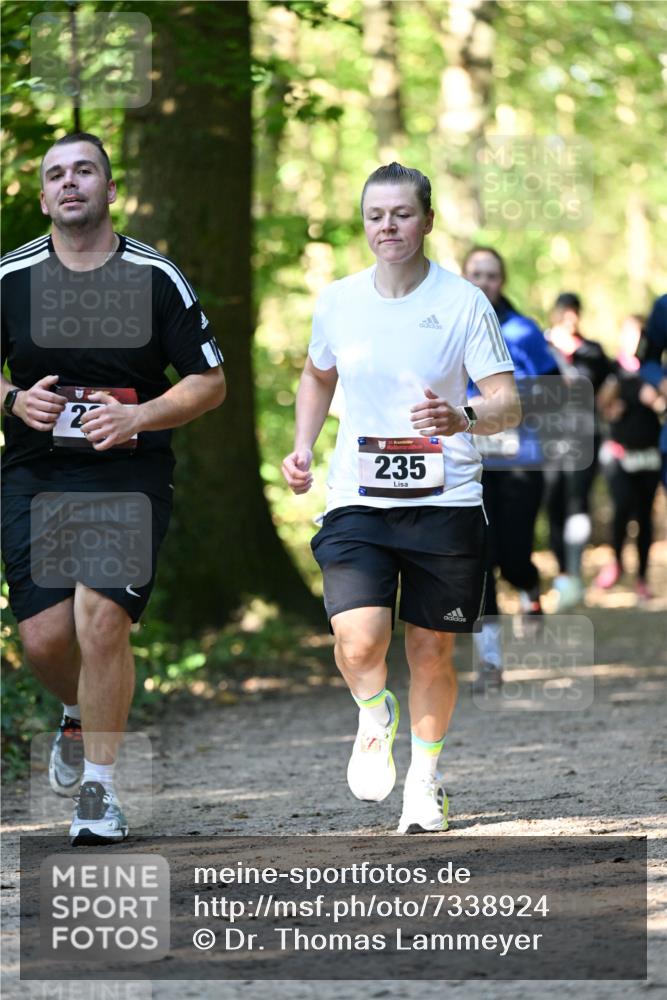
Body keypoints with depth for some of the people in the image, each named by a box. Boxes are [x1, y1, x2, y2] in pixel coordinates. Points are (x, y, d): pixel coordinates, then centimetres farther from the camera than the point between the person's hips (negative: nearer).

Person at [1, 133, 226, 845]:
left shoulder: (155, 276, -1)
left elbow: (210, 381, 3)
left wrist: (138, 417, -13)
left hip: (129, 472, -2)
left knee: (102, 616, -19)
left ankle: (98, 789, -5)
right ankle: (80, 717, 30)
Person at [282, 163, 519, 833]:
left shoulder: (463, 303, -4)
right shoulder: (337, 302, 4)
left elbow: (508, 405, -6)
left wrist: (463, 418, -27)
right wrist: (301, 449, 11)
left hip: (445, 501, -1)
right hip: (358, 500, 1)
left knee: (431, 651, 7)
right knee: (360, 642, -19)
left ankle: (425, 778, 30)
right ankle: (373, 715, 16)